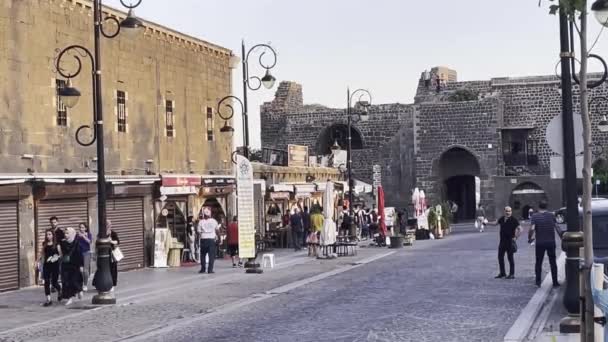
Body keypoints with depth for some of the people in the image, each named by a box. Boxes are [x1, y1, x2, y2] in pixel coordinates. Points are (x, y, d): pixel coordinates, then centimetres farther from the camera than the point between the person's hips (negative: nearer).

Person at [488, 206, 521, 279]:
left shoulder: (513, 220, -11)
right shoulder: (502, 218, 7)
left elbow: (520, 229, -12)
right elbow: (495, 223, 21)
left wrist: (515, 237, -16)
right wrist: (486, 223, 16)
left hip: (510, 242, -7)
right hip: (502, 241, 7)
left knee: (510, 258, -1)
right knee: (500, 257, 10)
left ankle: (512, 274, 6)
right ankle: (502, 273, 22)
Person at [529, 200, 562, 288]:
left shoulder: (534, 217, -5)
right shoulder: (551, 215, 2)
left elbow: (532, 229, -18)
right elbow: (557, 228, -1)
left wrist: (529, 238, -4)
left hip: (540, 243, -1)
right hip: (551, 242, 1)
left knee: (538, 262, 11)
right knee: (553, 262, 10)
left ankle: (538, 281, 7)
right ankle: (555, 282, 10)